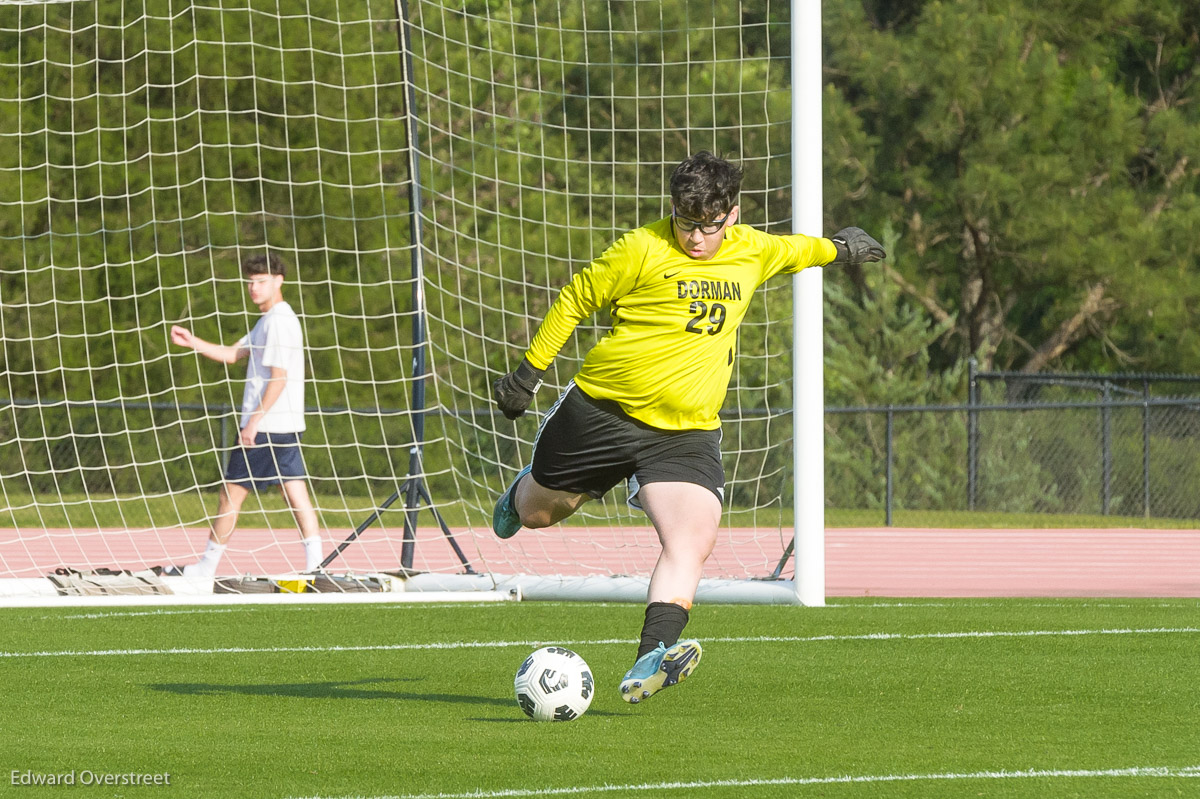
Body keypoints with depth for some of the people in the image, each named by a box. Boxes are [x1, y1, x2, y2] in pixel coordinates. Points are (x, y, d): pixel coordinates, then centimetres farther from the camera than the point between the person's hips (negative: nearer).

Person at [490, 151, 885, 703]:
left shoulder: (752, 252, 5)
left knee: (692, 542, -21)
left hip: (686, 433, 2)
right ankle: (523, 492, 54)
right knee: (535, 513, 14)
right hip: (601, 410, -2)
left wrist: (837, 248, 45)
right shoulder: (643, 251, -11)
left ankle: (647, 666, -32)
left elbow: (790, 251, 29)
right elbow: (576, 300, -3)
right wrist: (529, 370, -2)